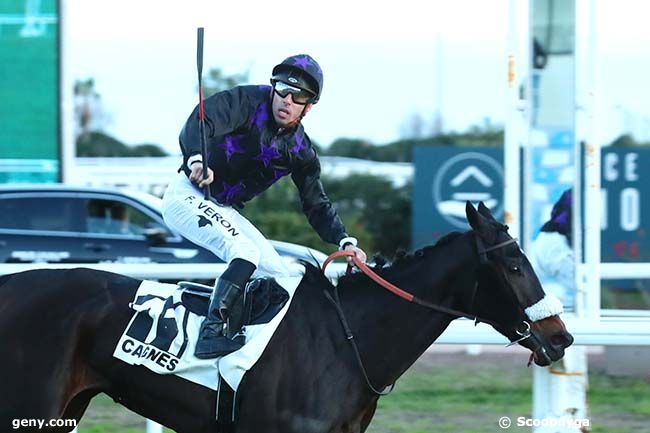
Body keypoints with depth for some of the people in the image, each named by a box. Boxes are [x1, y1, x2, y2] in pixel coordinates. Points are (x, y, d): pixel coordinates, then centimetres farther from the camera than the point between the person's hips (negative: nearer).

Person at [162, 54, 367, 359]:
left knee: (278, 276, 2)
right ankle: (213, 332, -33)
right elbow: (201, 121, -32)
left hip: (224, 210, 8)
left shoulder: (300, 150, 4)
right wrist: (197, 159, -52)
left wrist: (345, 241, -9)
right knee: (245, 253, -28)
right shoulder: (248, 102, -15)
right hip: (188, 196, -8)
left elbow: (316, 204, 8)